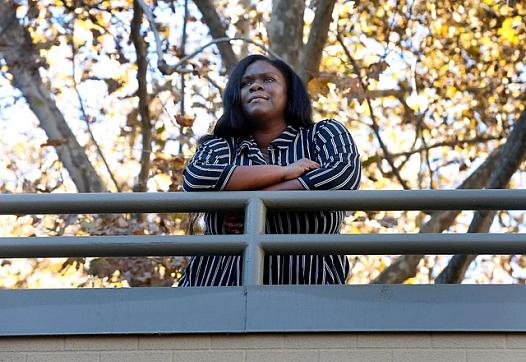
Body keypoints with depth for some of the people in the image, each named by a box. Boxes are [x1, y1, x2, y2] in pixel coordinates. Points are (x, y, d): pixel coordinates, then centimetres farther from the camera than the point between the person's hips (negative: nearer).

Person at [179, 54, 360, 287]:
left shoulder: (323, 135, 12)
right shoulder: (220, 147, 15)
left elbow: (345, 174, -9)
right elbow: (195, 180, -7)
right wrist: (285, 171, -8)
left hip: (307, 285, -1)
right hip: (223, 283, 2)